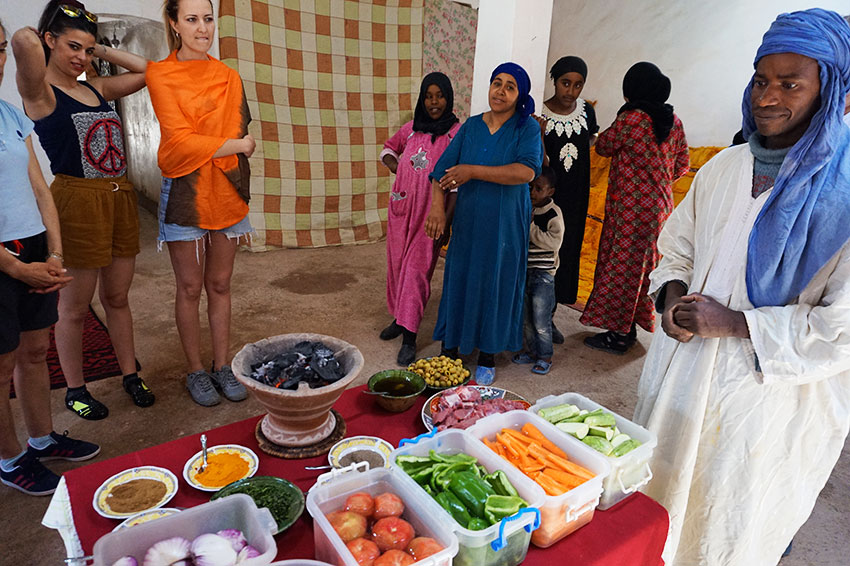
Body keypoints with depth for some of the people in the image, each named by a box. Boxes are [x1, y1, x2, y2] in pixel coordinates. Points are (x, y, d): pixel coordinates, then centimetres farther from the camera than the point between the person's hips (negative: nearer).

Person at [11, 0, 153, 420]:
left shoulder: (97, 89, 14)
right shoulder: (39, 91, -6)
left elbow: (148, 72, 16)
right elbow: (23, 39, -25)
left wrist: (104, 51, 11)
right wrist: (35, 40, -3)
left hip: (120, 198, 6)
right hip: (77, 201, -6)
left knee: (117, 297, 15)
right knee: (75, 306, 6)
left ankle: (130, 375, 27)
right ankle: (75, 390, 22)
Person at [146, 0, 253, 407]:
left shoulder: (228, 78, 10)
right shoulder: (161, 76, -1)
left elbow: (240, 136, 9)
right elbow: (179, 141, -11)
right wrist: (235, 145, -7)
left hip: (225, 195, 3)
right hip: (185, 194, -3)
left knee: (220, 285, 9)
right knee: (190, 288, 5)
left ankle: (222, 366, 21)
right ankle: (195, 371, 19)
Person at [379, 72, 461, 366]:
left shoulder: (457, 133, -5)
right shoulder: (411, 128, 9)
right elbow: (390, 147, 28)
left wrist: (446, 218, -14)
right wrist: (392, 162, 6)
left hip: (429, 211, -5)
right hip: (401, 206, 6)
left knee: (416, 269, -7)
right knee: (397, 263, 12)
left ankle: (409, 338, -1)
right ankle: (399, 317, 30)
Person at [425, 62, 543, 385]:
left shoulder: (527, 128, -2)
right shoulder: (471, 126, 8)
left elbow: (526, 171, -20)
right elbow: (444, 169, 4)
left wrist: (473, 171, -21)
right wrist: (437, 205, -12)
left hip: (505, 225, -3)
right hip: (468, 221, 3)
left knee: (496, 285, 5)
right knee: (459, 281, 7)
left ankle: (487, 358, 21)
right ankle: (450, 350, 23)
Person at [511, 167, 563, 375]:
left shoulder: (554, 213, -9)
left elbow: (554, 242, -22)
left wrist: (530, 227, -20)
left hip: (543, 273, -6)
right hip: (523, 270, 6)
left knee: (541, 320, 0)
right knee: (525, 316, 14)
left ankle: (545, 356, 16)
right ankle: (532, 350, 30)